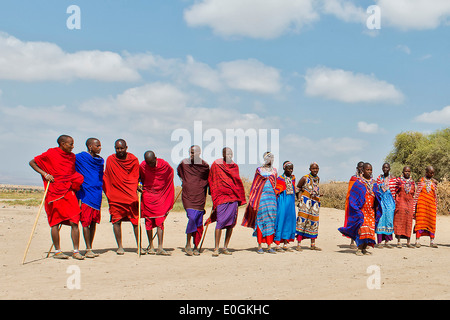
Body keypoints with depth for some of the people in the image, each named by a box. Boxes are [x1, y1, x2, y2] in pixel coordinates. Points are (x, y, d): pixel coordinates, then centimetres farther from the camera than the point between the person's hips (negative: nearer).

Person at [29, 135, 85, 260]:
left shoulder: (72, 156, 13)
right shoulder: (51, 154, -1)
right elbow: (32, 162, 4)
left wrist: (75, 186, 12)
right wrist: (45, 174, -6)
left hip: (69, 192, 4)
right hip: (54, 193, -3)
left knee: (74, 222, -6)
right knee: (55, 222, 3)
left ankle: (76, 251, 2)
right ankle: (57, 251, 15)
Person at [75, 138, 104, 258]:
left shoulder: (100, 160, 16)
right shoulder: (79, 157, -2)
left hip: (97, 195, 6)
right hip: (85, 193, -6)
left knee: (94, 222, 6)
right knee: (86, 221, -7)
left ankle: (90, 249, 13)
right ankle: (88, 249, -5)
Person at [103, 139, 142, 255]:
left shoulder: (133, 160, 4)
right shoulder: (110, 160, 6)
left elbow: (135, 177, 4)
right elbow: (106, 177, 13)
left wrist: (134, 191, -10)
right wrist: (108, 192, 7)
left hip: (131, 196, -1)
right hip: (115, 195, 1)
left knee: (136, 220, -3)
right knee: (116, 220, 0)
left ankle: (139, 246, 6)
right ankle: (120, 246, 10)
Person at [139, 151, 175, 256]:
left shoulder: (164, 165, -10)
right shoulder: (142, 166, -7)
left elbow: (170, 175, 9)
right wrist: (139, 186, -2)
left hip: (161, 195, -1)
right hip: (147, 195, 1)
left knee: (160, 221, -9)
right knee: (149, 221, 6)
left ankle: (160, 248, -10)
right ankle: (150, 246, 20)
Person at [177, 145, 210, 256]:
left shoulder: (204, 165, 0)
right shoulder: (184, 163, 3)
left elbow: (208, 180, 17)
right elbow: (179, 172, 25)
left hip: (199, 196, 1)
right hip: (188, 195, -1)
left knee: (199, 222, 1)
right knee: (192, 217, -18)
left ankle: (196, 246, 15)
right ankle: (188, 245, -6)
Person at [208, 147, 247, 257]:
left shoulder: (235, 166, 12)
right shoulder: (216, 165, 1)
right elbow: (211, 181, 7)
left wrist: (239, 198, 14)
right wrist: (214, 196, 3)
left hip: (233, 197, 4)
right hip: (221, 197, -4)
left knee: (231, 223, 3)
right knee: (220, 222, -12)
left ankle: (225, 247, 12)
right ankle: (216, 248, -7)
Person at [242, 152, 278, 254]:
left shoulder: (274, 171, 16)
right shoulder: (259, 170, 7)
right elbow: (255, 185, 7)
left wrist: (275, 197, 13)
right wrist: (252, 199, 0)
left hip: (272, 196, 3)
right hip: (261, 196, -3)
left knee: (271, 221, 0)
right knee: (261, 220, -5)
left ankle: (269, 246, 4)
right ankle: (259, 246, 1)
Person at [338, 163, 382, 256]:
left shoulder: (374, 183, 12)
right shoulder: (358, 183, -3)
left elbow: (377, 197, 17)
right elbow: (353, 197, -5)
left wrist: (377, 207, 4)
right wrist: (357, 211, -11)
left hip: (371, 211, 5)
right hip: (361, 210, -5)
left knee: (370, 229, 1)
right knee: (362, 227, -15)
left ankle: (364, 248, 9)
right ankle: (359, 249, -9)